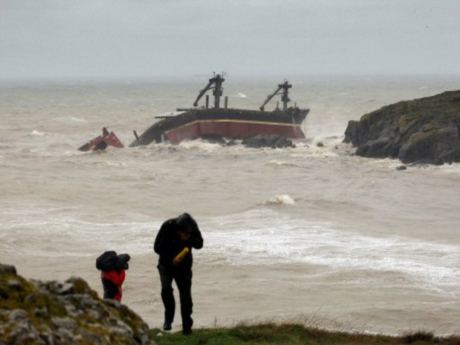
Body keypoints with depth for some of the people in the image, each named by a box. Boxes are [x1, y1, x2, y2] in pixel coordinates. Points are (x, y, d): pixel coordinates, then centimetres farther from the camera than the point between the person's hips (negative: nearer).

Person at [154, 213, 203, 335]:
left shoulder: (193, 228, -16)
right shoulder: (168, 226, -23)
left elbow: (199, 244, -9)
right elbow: (157, 247, -17)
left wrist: (189, 239, -29)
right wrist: (171, 259, -27)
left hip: (184, 265, 2)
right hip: (166, 264, -2)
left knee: (185, 294, 0)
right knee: (166, 289, -23)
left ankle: (187, 327, 12)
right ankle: (168, 318, -2)